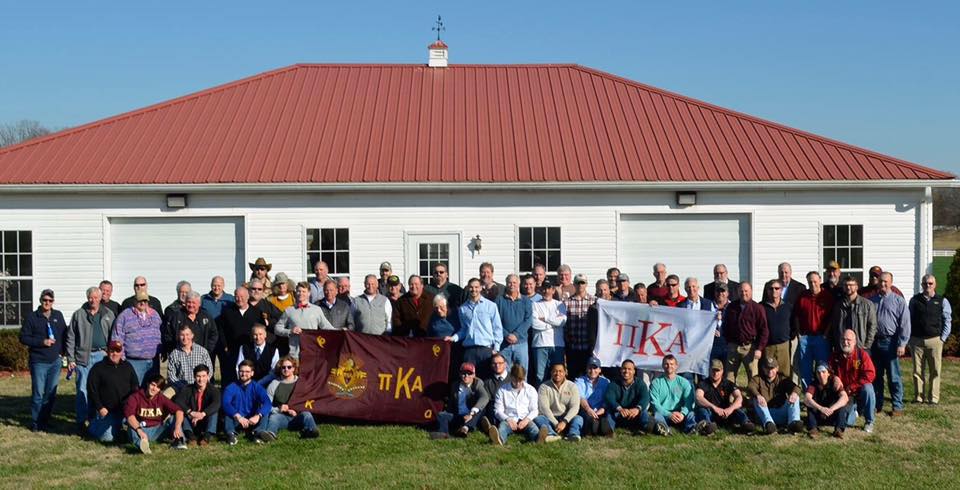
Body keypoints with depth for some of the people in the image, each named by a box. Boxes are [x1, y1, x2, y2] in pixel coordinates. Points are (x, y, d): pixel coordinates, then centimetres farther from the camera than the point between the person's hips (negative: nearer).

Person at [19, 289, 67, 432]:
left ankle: (45, 421, 18)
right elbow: (23, 338, -3)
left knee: (51, 394, 7)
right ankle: (35, 424, 7)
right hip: (39, 362, -4)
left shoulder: (58, 316, 9)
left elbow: (65, 335, 15)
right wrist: (42, 342, -14)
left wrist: (63, 351, 4)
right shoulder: (32, 317, -2)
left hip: (55, 361, 4)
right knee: (38, 394, -3)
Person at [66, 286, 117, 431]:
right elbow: (71, 338, 5)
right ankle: (81, 421, 5)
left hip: (103, 356, 1)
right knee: (82, 390, -2)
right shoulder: (78, 315, 6)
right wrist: (70, 359, -1)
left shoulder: (108, 314, 9)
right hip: (83, 357, -1)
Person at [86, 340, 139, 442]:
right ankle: (93, 425, 17)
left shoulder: (127, 367, 9)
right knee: (107, 437, -12)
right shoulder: (98, 368, -3)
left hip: (124, 410, 4)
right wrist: (100, 408, -12)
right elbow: (91, 390, -6)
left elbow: (135, 387, 13)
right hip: (106, 410, -4)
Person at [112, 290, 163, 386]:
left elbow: (160, 334, 22)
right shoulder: (125, 316, -1)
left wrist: (160, 351, 15)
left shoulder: (155, 314, 14)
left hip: (153, 362, 5)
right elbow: (117, 338, -2)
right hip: (134, 362, -5)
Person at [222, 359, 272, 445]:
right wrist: (238, 416, -36)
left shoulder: (257, 387, 1)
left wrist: (258, 415, -35)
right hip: (235, 421, -1)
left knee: (265, 412, -23)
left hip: (252, 421, 1)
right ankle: (231, 434, -46)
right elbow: (226, 404, -20)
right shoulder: (231, 387, -1)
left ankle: (259, 432, -43)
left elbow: (267, 402, -16)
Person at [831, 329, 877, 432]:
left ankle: (869, 422, -15)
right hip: (845, 393, 2)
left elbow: (870, 374, -19)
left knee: (868, 389, -37)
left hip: (860, 389, -2)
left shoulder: (862, 354, -11)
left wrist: (852, 387, -21)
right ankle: (855, 409, 28)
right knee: (847, 422, -13)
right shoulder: (835, 357, -2)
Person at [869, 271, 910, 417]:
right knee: (876, 376, 11)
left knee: (893, 377, -1)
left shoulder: (899, 301, -1)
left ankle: (897, 406, 7)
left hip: (890, 342, -4)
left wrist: (902, 344, -11)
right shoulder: (872, 300, 10)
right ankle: (877, 404, 21)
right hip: (874, 342, 4)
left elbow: (905, 324, -5)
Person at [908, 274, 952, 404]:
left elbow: (947, 320, 6)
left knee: (935, 371, 1)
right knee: (917, 371, 4)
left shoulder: (942, 301, 4)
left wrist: (942, 338, -1)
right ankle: (918, 397, 11)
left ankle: (933, 398, 8)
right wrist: (910, 338, 4)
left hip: (935, 340, -1)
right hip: (917, 340, 1)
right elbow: (909, 320, 9)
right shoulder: (915, 300, 7)